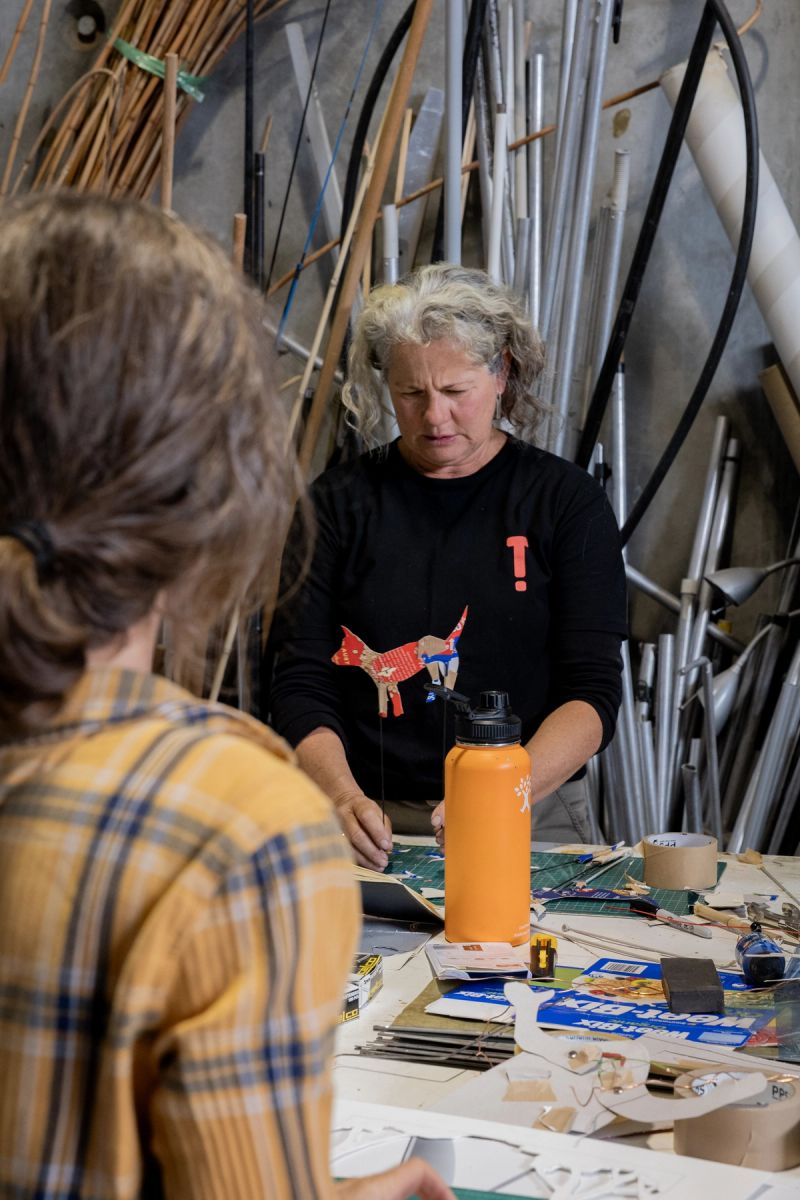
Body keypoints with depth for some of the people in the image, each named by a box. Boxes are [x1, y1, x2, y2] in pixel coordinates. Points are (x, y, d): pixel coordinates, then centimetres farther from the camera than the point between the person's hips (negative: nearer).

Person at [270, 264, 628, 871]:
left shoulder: (568, 501, 5)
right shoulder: (340, 502, 7)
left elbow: (592, 691, -2)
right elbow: (302, 686, 2)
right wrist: (343, 796, -18)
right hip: (375, 829, 1)